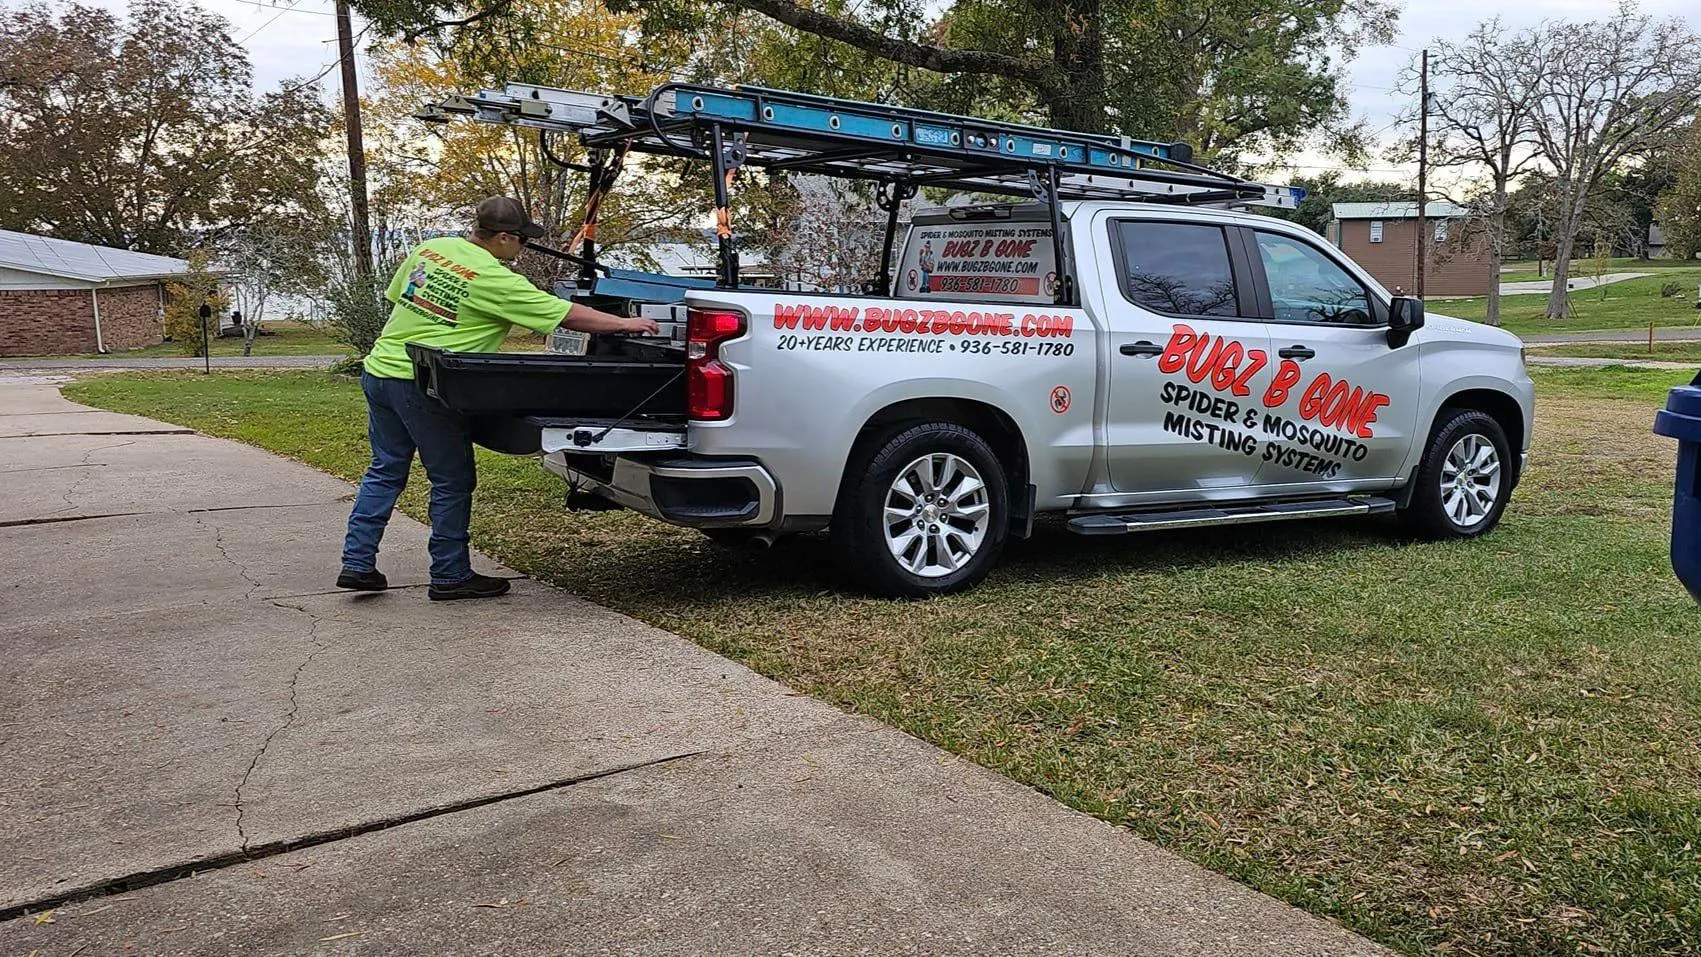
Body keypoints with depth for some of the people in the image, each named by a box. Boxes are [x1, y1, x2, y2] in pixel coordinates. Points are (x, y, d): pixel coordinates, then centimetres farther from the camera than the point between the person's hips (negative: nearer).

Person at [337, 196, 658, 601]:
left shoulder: (428, 249, 8)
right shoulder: (494, 280, -14)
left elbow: (396, 298, 20)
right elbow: (567, 315, -11)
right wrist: (625, 324, -2)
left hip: (378, 370, 8)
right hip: (423, 387, -8)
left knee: (384, 472, 19)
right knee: (452, 481, 5)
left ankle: (357, 564, 21)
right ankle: (450, 576, 13)